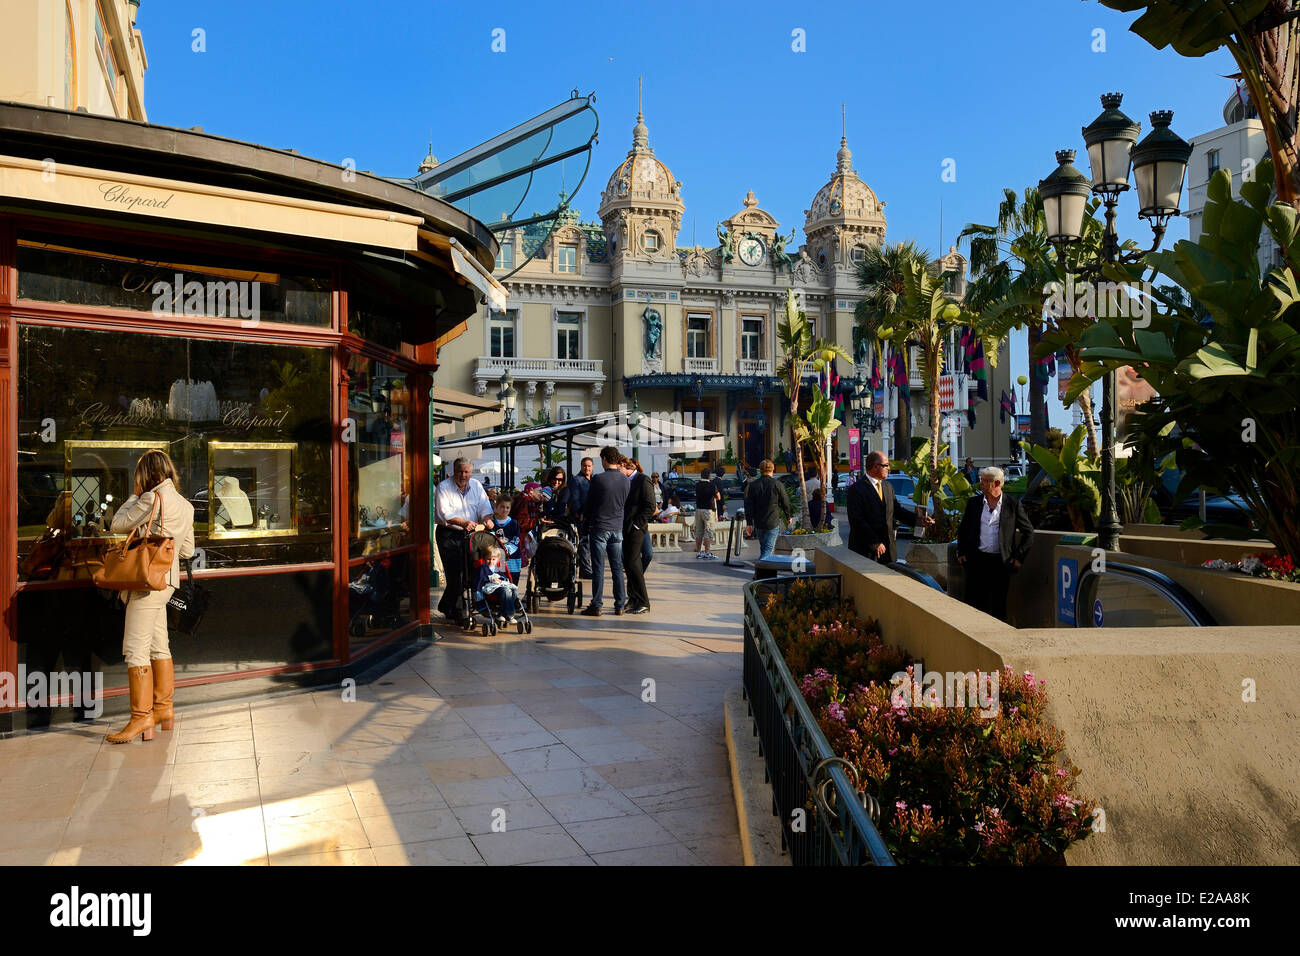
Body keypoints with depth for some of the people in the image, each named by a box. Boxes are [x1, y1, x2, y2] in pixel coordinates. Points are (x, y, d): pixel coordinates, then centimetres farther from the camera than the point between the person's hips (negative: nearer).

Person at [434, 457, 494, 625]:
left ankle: (446, 606, 24)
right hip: (448, 534, -5)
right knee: (455, 573, -8)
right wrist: (463, 523, -34)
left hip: (468, 535, 5)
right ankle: (460, 613, -1)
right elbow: (444, 513, -20)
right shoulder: (443, 487, -9)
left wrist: (487, 519, -20)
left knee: (466, 572, 6)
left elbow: (484, 506, 3)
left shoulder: (476, 485, 7)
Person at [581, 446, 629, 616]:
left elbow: (589, 503, -2)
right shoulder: (625, 480, 2)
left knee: (598, 569, 0)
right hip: (618, 527, 4)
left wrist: (585, 516, 17)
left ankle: (596, 606, 3)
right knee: (617, 568, 10)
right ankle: (620, 605, 13)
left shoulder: (598, 479, -12)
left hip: (600, 527, -4)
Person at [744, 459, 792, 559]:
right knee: (768, 548, -5)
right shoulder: (777, 485, -9)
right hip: (773, 522, -4)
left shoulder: (753, 485, -1)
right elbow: (785, 503, 0)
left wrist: (749, 523, 1)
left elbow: (748, 505, -2)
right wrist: (788, 517, 18)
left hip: (759, 523, 4)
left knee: (763, 547, 19)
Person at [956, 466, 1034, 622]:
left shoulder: (1013, 505, 0)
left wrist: (1019, 557, 0)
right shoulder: (973, 503, 7)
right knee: (974, 603, 0)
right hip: (977, 560, 2)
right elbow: (962, 529, 17)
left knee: (998, 606, 4)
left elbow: (1028, 532, 6)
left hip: (1001, 562, -2)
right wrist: (961, 553, 9)